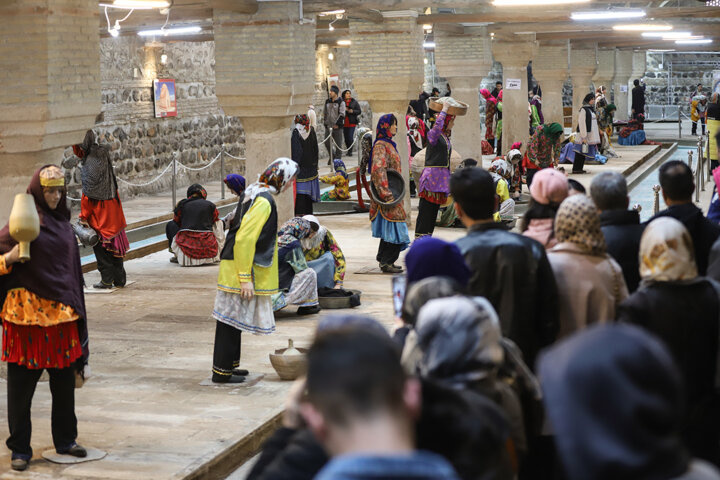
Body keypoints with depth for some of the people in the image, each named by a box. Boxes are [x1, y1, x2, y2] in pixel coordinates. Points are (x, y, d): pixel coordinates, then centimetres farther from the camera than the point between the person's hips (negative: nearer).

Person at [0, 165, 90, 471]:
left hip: (61, 312, 5)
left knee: (64, 381, 12)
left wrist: (74, 306, 17)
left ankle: (65, 440, 26)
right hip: (27, 311, -5)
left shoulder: (63, 224, 12)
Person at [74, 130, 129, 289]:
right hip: (112, 209, 8)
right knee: (113, 244, 14)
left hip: (100, 212, -8)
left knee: (100, 246, 4)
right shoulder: (101, 155, 1)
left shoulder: (91, 164, -21)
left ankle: (107, 279, 7)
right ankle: (119, 279, 20)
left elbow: (88, 195, -19)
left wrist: (84, 216, -9)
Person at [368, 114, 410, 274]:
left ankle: (385, 260, 17)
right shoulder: (380, 145, -13)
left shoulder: (389, 144, 18)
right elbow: (378, 169, -24)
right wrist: (386, 193, -27)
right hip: (388, 194, -10)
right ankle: (387, 262, -4)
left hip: (392, 193, 10)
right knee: (392, 226, -9)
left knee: (389, 229, 12)